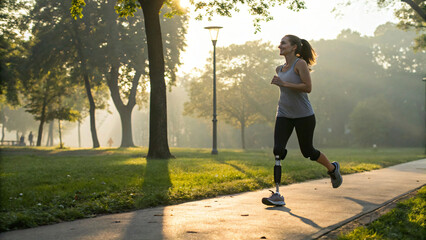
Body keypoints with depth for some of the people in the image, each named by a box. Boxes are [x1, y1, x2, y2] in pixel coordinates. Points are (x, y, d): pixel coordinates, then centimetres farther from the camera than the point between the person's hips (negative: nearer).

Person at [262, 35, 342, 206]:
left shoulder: (300, 63, -11)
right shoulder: (280, 69, 12)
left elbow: (308, 87, -19)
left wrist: (283, 83, -22)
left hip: (303, 116, -6)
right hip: (284, 115, 6)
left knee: (307, 151, 8)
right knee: (278, 150, -12)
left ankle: (332, 168, 40)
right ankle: (277, 195, -13)